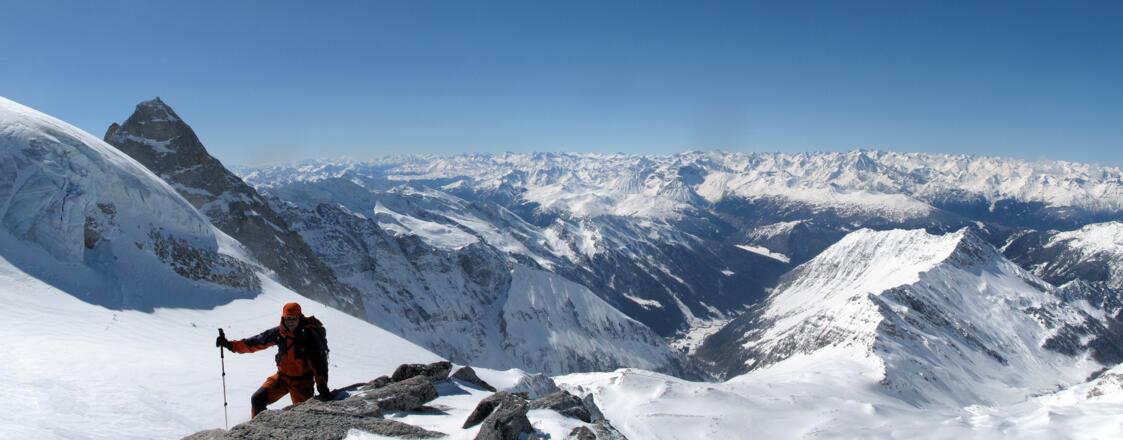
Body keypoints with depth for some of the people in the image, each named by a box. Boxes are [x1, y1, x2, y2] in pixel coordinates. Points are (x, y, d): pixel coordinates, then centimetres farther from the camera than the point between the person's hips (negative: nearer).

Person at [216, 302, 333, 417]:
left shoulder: (310, 335, -21)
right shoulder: (279, 332, -8)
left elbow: (319, 361, -22)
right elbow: (255, 342, 2)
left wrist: (322, 387, -27)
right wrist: (230, 345, -2)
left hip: (302, 381, -4)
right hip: (282, 377, 5)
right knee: (257, 400, -2)